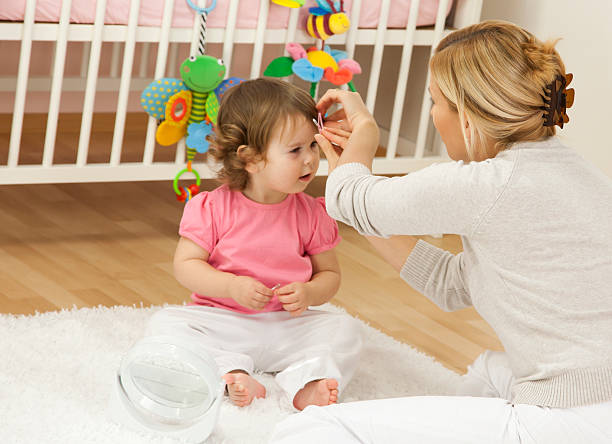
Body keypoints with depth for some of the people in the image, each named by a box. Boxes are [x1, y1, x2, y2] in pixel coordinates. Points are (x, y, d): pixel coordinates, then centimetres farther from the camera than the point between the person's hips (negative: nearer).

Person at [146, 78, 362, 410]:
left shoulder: (311, 214, -1)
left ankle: (306, 384, -37)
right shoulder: (213, 208, -7)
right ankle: (231, 375, -37)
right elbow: (185, 265, -7)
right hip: (221, 319, -1)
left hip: (286, 327, 1)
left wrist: (308, 294, -16)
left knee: (345, 329, -20)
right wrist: (231, 286, -23)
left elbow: (329, 274, 6)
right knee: (165, 324, -25)